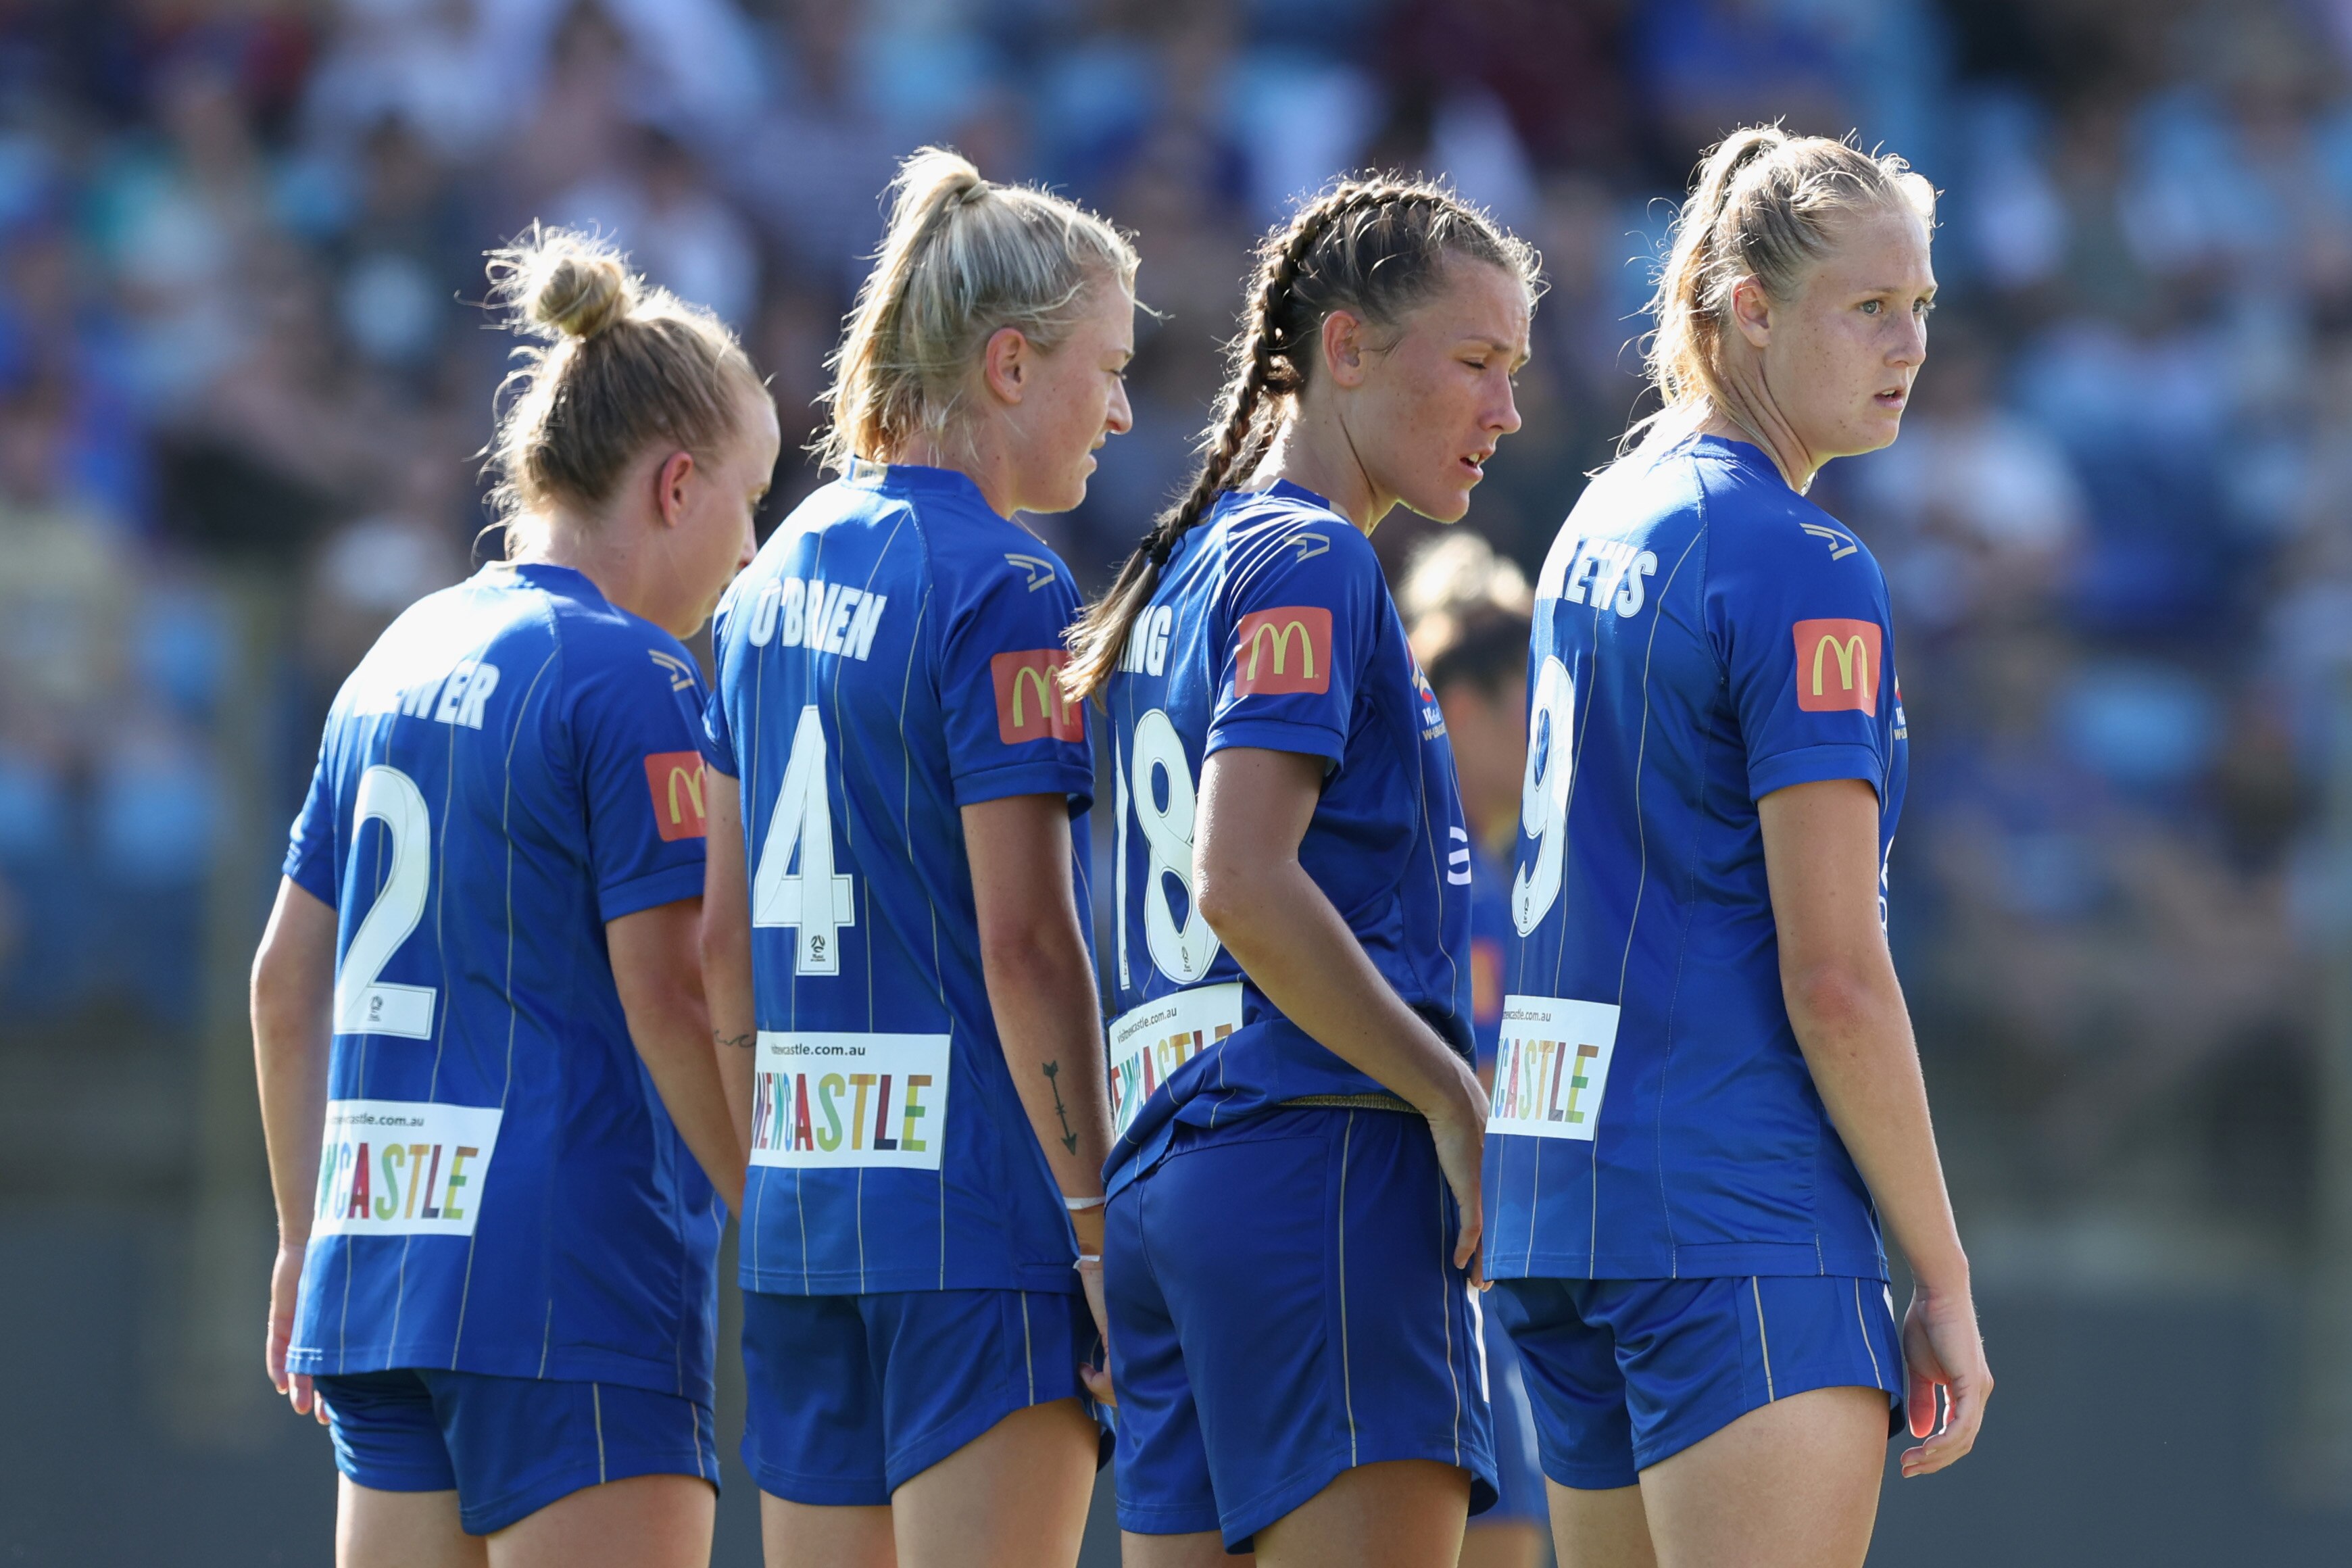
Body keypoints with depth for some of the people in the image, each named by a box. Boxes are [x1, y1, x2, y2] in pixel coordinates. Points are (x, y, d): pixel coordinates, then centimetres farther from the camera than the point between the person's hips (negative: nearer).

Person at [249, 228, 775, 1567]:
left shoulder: (400, 662, 15)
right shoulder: (631, 679, -10)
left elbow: (289, 981, 19)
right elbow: (673, 1001, -15)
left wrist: (309, 1237, 26)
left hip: (378, 1278, 8)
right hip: (577, 1289, -8)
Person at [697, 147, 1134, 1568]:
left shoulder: (784, 577, 13)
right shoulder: (1002, 593, -11)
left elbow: (723, 936, 16)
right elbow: (1025, 941, -16)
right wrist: (1103, 1225, -14)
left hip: (806, 1206, 8)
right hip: (980, 1214, -8)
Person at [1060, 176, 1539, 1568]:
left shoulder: (1192, 570, 22)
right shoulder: (1307, 563, -6)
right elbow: (1242, 885, -18)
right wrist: (1458, 1100, -14)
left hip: (1168, 1180, 9)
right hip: (1327, 1154, -9)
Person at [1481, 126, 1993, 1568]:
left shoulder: (1603, 526, 15)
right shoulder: (1806, 570, -12)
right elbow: (1834, 978, -15)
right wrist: (1946, 1280, -9)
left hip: (1556, 1182, 9)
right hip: (1739, 1208, -9)